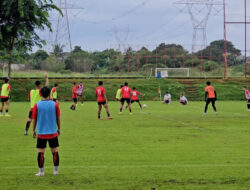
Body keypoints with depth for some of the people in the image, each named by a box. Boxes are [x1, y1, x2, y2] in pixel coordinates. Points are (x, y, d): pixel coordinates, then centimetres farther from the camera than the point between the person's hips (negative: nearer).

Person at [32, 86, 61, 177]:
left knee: (40, 152, 5)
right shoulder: (55, 104, -4)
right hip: (53, 132, 1)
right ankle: (56, 171, 14)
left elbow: (34, 119, 1)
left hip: (41, 132, -1)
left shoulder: (37, 105, -6)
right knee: (55, 151, 10)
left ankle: (41, 171, 6)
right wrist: (59, 129, 17)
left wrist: (34, 130, 12)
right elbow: (58, 118, 4)